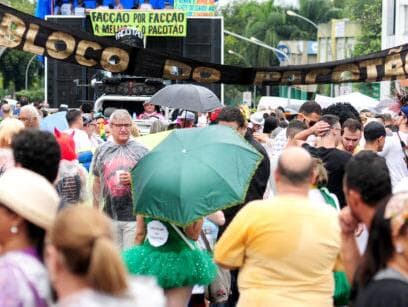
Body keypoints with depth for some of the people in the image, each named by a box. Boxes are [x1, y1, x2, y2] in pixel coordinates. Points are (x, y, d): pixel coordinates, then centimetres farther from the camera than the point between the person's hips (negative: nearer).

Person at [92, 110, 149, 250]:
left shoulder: (141, 151, 3)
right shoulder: (102, 151, 11)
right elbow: (97, 182, 16)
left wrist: (133, 179, -14)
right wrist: (95, 210, 14)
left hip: (134, 216, -3)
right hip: (109, 216, 3)